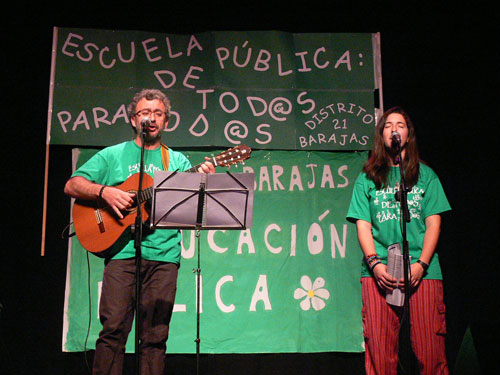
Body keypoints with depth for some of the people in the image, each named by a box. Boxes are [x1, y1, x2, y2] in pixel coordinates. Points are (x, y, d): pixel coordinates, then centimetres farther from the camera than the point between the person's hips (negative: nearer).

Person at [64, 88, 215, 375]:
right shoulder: (112, 155, 14)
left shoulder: (177, 161, 17)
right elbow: (72, 185, 7)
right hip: (122, 250, -1)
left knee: (156, 335, 0)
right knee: (114, 328, -8)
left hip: (164, 255, 1)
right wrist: (105, 191, -10)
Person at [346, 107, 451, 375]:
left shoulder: (425, 174, 16)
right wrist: (374, 263, -8)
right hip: (378, 272, 0)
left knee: (430, 354, -6)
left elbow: (433, 223, 8)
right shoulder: (367, 177, 16)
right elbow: (363, 224, 8)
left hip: (423, 271, 0)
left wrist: (421, 264, -6)